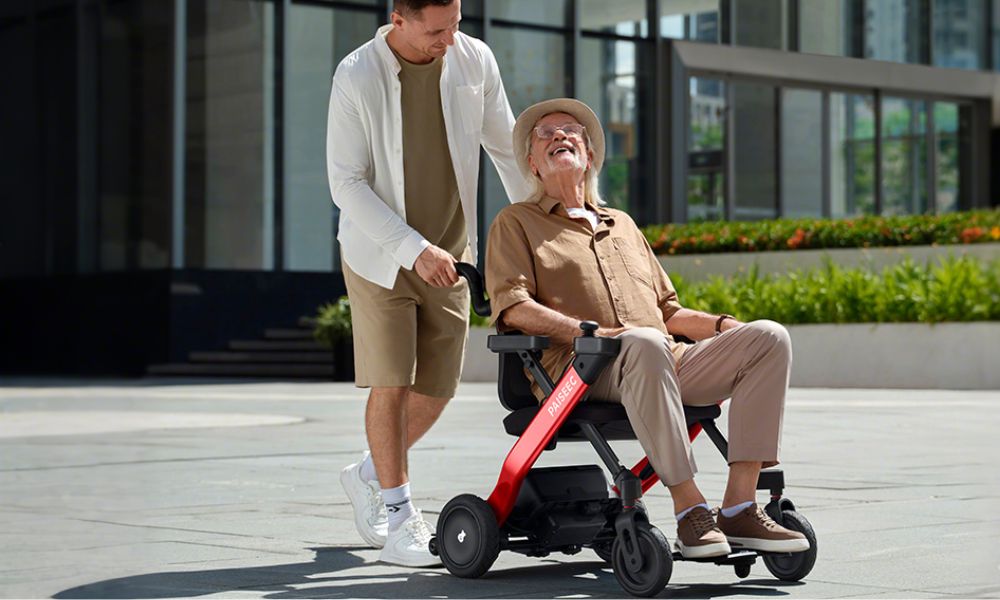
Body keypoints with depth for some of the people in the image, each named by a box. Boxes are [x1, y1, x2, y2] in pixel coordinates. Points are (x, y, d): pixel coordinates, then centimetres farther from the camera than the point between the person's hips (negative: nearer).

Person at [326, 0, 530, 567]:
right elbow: (346, 182, -15)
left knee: (436, 389, 5)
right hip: (379, 254, -3)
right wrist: (413, 250, -22)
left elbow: (507, 147, 7)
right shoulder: (357, 76, -16)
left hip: (450, 254, 4)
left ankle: (369, 475, 30)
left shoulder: (475, 60, -6)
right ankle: (398, 518, 7)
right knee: (391, 385, -6)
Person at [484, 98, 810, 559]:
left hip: (666, 365, 6)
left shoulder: (623, 225, 35)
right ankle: (689, 508, -39)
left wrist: (723, 325, 10)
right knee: (645, 344, -40)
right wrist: (590, 331, -16)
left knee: (768, 337, -18)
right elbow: (514, 307, 0)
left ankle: (739, 507, -27)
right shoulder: (516, 223, 18)